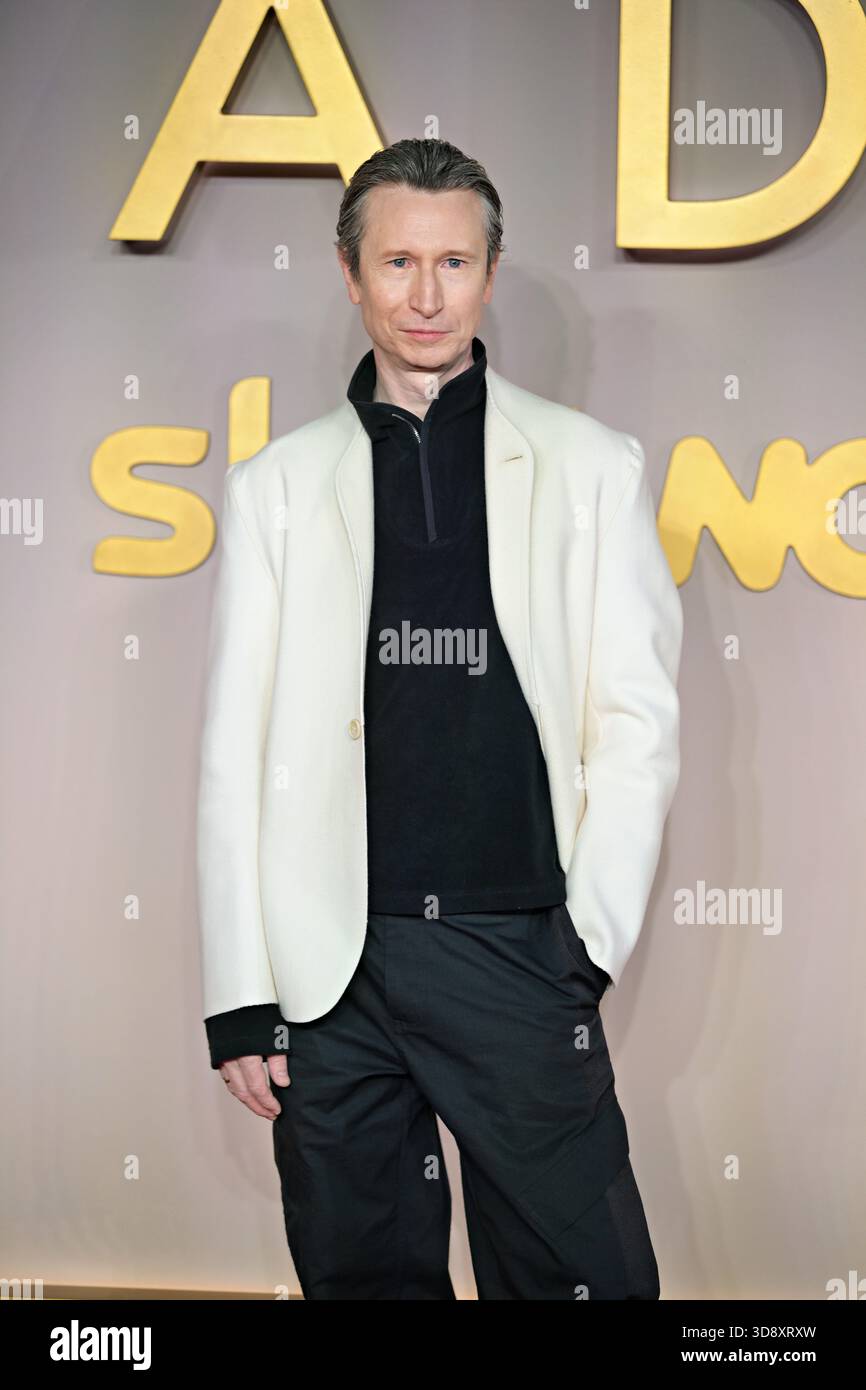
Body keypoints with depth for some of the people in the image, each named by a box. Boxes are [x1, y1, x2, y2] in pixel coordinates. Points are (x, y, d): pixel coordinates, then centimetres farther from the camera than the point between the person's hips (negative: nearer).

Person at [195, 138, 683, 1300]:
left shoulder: (593, 467, 6)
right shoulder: (279, 483, 9)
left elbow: (639, 723, 4)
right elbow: (235, 751, 7)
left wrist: (590, 939, -5)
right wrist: (238, 996, 2)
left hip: (519, 946, -1)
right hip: (333, 964, 2)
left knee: (579, 1270, 1)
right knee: (364, 1268, 11)